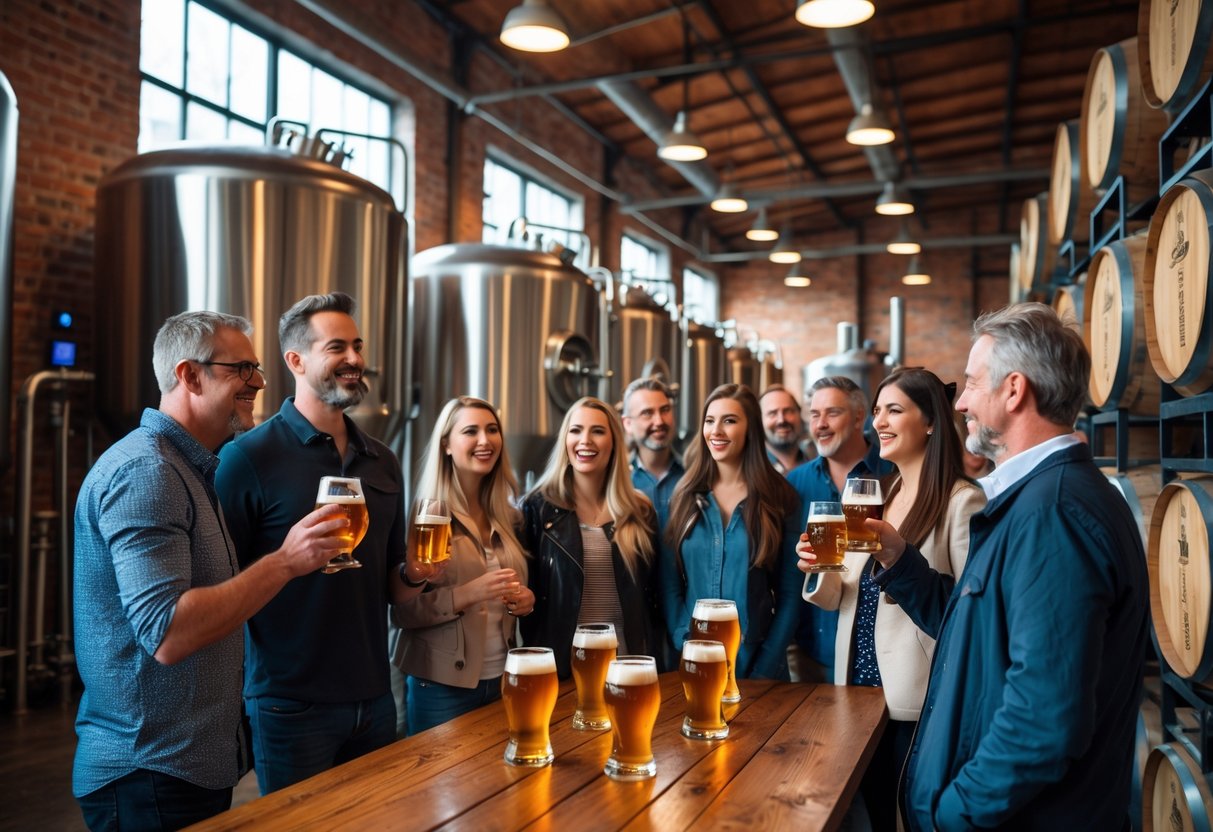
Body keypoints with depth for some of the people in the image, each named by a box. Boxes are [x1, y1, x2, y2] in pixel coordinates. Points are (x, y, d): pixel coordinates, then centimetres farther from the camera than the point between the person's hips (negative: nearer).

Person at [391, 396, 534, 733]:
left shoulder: (509, 519, 6)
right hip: (443, 686, -5)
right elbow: (402, 610, -14)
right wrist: (466, 594, -26)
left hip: (503, 680, 6)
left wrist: (526, 599, -3)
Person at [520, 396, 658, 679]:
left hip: (626, 656, 2)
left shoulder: (640, 512, 4)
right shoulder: (538, 507, -4)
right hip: (560, 657, -2)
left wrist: (649, 657, 4)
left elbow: (650, 593, 9)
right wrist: (534, 661, -11)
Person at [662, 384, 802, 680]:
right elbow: (669, 586, 1)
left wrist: (764, 670, -10)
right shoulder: (686, 496, 2)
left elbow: (790, 595, -3)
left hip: (756, 662, -1)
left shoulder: (779, 499, -3)